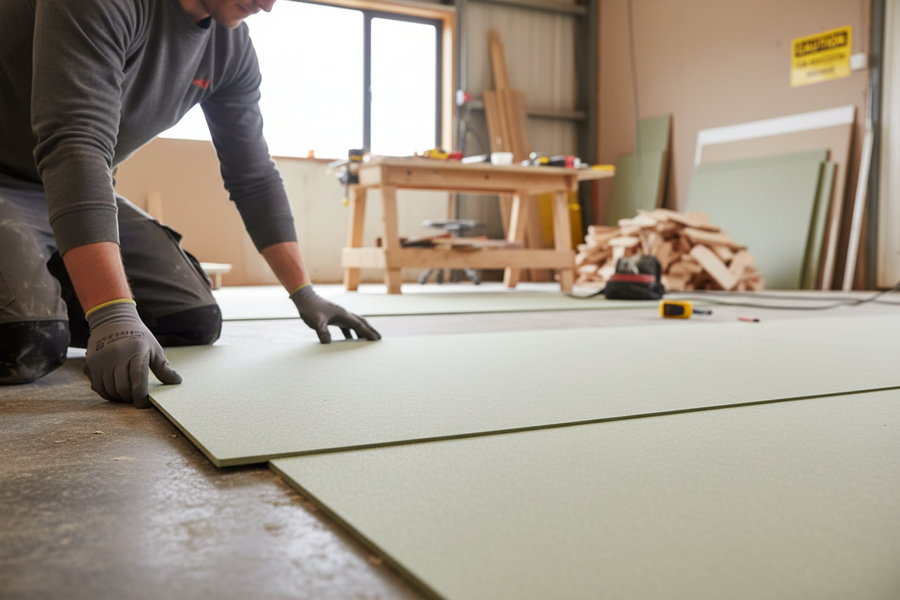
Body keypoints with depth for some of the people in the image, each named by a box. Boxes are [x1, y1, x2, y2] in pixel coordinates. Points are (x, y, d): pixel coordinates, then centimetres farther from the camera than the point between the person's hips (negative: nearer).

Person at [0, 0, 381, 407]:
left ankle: (48, 291, 14)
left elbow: (254, 177, 1)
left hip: (84, 194, 7)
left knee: (195, 321, -5)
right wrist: (113, 313, -47)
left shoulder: (232, 45, -4)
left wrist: (304, 295, -3)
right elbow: (74, 144, -38)